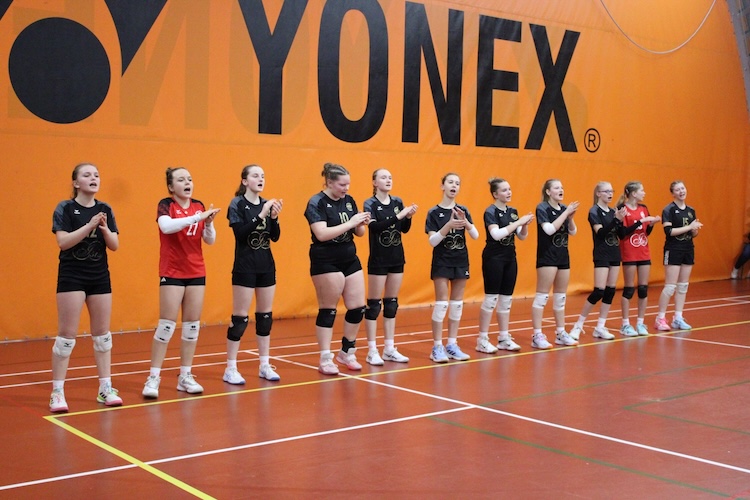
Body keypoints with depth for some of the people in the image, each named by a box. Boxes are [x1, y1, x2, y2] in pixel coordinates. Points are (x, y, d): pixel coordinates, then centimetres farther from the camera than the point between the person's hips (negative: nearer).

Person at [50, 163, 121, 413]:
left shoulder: (105, 209, 6)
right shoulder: (65, 208, -6)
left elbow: (114, 245, 2)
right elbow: (63, 241, -18)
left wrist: (105, 229, -17)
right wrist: (89, 226, -25)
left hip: (100, 276, 5)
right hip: (71, 276, -5)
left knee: (102, 333, 8)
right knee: (66, 335, -4)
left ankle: (105, 388, 16)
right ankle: (57, 393, 3)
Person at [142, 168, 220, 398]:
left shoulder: (199, 206, 6)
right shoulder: (165, 205, -8)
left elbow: (210, 240, 5)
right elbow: (166, 226, -29)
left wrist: (209, 222, -14)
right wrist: (198, 217, -33)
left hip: (196, 272, 5)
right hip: (172, 273, -5)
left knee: (192, 325, 7)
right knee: (166, 325, -5)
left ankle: (185, 376, 16)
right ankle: (153, 378, 2)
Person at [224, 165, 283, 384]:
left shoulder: (266, 203, 6)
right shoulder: (237, 204, -8)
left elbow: (275, 237, 3)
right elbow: (240, 233, -20)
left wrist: (274, 217, -14)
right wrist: (261, 215, -26)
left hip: (267, 266, 6)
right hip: (245, 268, -6)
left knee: (265, 315, 10)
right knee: (240, 317, -4)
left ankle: (265, 365, 18)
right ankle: (230, 368, 4)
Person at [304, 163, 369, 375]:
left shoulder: (349, 201, 7)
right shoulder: (317, 203, -12)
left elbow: (358, 233, 12)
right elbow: (321, 234, -24)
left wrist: (362, 224, -11)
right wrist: (350, 223, -23)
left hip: (350, 260, 7)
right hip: (326, 264, -7)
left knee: (358, 308, 7)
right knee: (327, 310, 0)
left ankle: (347, 352, 23)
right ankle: (325, 359, 8)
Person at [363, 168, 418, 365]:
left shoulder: (397, 202, 6)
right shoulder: (370, 204, -8)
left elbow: (404, 229, 5)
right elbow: (375, 227, -24)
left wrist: (409, 217, -14)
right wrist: (397, 216, -29)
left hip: (397, 258, 6)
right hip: (378, 260, -6)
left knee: (392, 303, 10)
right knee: (374, 304, -2)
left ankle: (390, 349, 16)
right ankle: (372, 351, 2)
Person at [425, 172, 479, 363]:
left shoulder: (463, 210, 4)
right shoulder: (434, 212, -7)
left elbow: (476, 236, -4)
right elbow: (432, 241, -15)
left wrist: (465, 222, -22)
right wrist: (449, 225, -28)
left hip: (461, 261, 4)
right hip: (441, 262, -4)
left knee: (457, 303, 7)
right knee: (442, 303, -6)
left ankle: (452, 345, 15)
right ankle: (437, 347, 0)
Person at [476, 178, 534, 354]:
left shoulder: (512, 212, 9)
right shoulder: (490, 212, -12)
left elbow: (522, 236, 11)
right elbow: (496, 234, -27)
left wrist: (525, 225, -9)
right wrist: (518, 222, -24)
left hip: (510, 258, 7)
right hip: (493, 258, -7)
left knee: (506, 299, 9)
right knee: (491, 298, -6)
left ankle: (504, 338, 17)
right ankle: (482, 340, 0)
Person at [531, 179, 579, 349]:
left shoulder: (564, 208, 9)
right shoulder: (542, 208, -9)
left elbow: (573, 232, 9)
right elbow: (549, 229, -22)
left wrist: (570, 217, -9)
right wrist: (566, 212, -20)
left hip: (563, 255, 7)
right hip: (547, 255, -7)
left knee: (561, 296, 11)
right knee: (542, 296, -7)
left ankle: (561, 333, 19)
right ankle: (537, 335, -5)